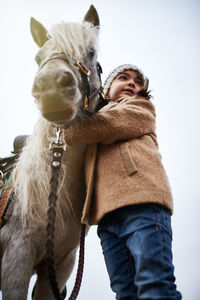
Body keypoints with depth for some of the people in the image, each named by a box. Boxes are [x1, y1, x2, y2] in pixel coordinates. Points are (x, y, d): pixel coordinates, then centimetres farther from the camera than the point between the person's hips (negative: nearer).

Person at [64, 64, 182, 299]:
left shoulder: (142, 108, 19)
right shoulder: (97, 114, 37)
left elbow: (107, 125, 1)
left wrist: (66, 133, 12)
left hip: (142, 204, -5)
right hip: (107, 214, 6)